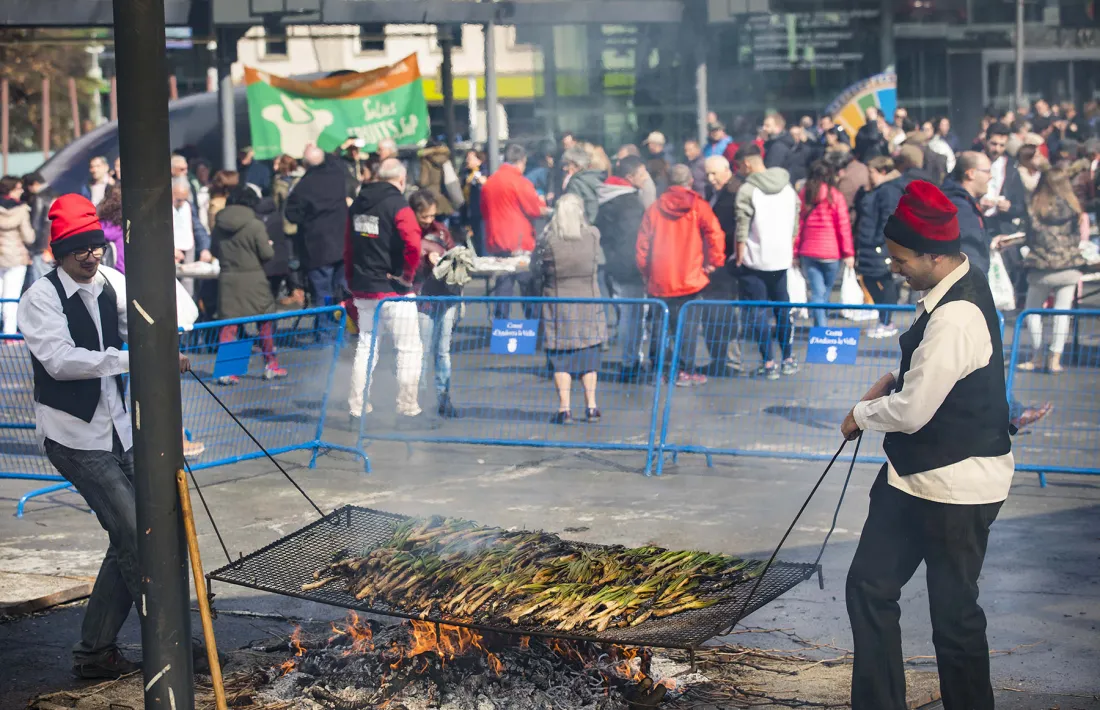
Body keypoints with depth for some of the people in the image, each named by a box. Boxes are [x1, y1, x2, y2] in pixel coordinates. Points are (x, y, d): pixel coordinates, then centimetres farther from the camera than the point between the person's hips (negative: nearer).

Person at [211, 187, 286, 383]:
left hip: (227, 279, 3)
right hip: (253, 280, -3)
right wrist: (270, 245, 11)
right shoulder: (255, 225, -12)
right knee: (266, 322, 12)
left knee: (228, 324, 4)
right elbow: (267, 254, -10)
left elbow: (214, 251, 12)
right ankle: (271, 366, 18)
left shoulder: (218, 225, 2)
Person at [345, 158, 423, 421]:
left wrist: (353, 282, 19)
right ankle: (407, 407, 4)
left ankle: (358, 406, 17)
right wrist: (407, 274, -12)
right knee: (409, 349, 4)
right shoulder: (398, 206, -13)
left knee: (365, 347, 15)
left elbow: (348, 248, 13)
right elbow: (413, 244, -27)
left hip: (363, 289, 6)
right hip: (394, 291, -6)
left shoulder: (357, 205, 8)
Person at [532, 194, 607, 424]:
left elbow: (536, 269, -3)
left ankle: (564, 409, 3)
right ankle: (591, 407, 14)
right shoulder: (592, 236, -8)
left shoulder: (549, 241, -14)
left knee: (561, 358, 5)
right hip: (587, 304, 2)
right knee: (589, 357, 13)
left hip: (558, 305, -2)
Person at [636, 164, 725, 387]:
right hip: (689, 278, -3)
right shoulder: (698, 206, -2)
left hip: (659, 280, 3)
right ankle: (686, 372, 2)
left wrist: (646, 271, 16)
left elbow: (643, 243, 6)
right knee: (688, 324, 2)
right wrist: (714, 261, 0)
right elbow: (715, 233, -13)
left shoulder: (655, 207, 6)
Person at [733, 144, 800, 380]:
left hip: (754, 260, -6)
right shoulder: (788, 188, 8)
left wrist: (739, 257, -6)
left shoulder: (747, 190, -12)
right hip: (781, 259, 6)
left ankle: (768, 363, -3)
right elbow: (795, 226, 13)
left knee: (757, 312, 0)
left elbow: (742, 229, -14)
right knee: (783, 309, 17)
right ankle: (788, 359, 21)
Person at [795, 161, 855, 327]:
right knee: (825, 293, 12)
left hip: (808, 252, 2)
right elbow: (844, 226, -8)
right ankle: (821, 327, 14)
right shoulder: (835, 196, -6)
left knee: (817, 293, 1)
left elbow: (797, 226, 4)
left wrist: (795, 253, 9)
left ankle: (820, 327, -10)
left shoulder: (802, 195, 2)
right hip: (831, 253, -2)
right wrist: (848, 253, -4)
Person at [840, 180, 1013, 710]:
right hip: (915, 475, 10)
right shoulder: (959, 286, 5)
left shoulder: (955, 318, -27)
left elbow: (912, 411, -24)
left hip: (957, 487, -10)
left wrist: (862, 415, -5)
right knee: (869, 587, 13)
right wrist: (895, 380, 7)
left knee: (954, 615, 2)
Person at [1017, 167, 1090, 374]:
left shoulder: (1035, 207, -4)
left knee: (1033, 311, 12)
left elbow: (1031, 236, -4)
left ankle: (1037, 357, 8)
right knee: (1062, 311, 4)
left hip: (1041, 269, -1)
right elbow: (1078, 238, 5)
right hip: (1069, 267, 1)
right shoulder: (1073, 206, 0)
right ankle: (1055, 358, -2)